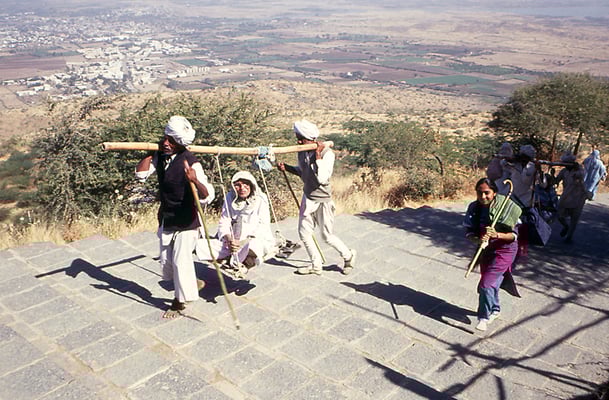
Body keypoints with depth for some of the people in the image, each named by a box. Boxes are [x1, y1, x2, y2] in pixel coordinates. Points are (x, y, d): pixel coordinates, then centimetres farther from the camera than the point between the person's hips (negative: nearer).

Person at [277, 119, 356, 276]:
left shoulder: (327, 153, -21)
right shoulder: (302, 152, -1)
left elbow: (322, 178, -31)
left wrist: (318, 155, -29)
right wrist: (287, 168, 0)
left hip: (322, 200, -7)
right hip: (307, 197, 7)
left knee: (327, 236, 3)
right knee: (304, 232, 9)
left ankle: (349, 255, 29)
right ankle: (316, 265, 24)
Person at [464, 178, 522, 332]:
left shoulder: (506, 207, -21)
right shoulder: (474, 208, -10)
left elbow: (514, 235, -17)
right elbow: (469, 232, -7)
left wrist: (497, 235, -35)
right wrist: (478, 239, -28)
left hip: (504, 251, -5)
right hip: (485, 250, 5)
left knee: (486, 284, -10)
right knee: (492, 282, 20)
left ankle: (484, 317, 9)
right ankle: (495, 309, 46)